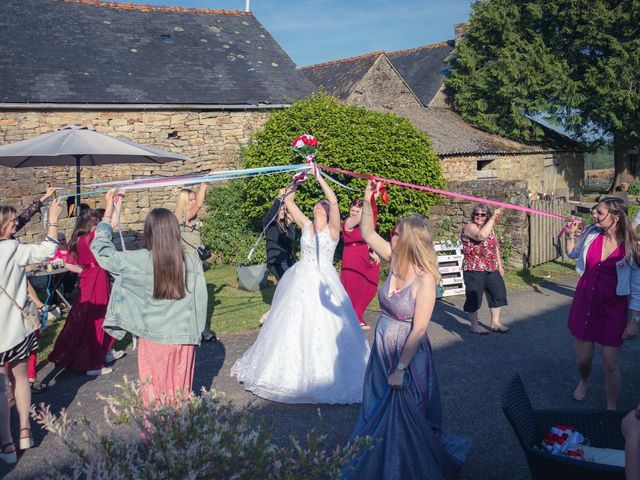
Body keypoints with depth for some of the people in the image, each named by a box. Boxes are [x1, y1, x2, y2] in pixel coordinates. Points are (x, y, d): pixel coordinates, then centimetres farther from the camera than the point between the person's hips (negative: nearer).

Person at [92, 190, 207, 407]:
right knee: (180, 394, 16)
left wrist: (108, 213, 6)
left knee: (154, 396, 14)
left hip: (153, 339, -2)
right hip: (184, 339, 2)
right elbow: (200, 299, 0)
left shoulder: (140, 260, -14)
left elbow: (101, 250, -2)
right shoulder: (191, 260, -8)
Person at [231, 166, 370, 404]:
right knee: (294, 325, 11)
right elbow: (288, 200, 6)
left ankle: (324, 374, 8)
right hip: (300, 281, 5)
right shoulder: (305, 225, 8)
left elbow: (334, 201, -19)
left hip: (322, 282, -4)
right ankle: (292, 370, 26)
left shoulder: (332, 230, -4)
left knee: (323, 325, -6)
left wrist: (318, 177, -20)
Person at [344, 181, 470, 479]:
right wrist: (367, 200, -3)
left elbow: (419, 329, -23)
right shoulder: (395, 261, -4)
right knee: (377, 414, 20)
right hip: (382, 351, 7)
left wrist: (400, 369, -20)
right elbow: (368, 234, 8)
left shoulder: (424, 279, -23)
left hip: (408, 355, -7)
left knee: (405, 418, 10)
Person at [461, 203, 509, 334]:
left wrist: (500, 266, 19)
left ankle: (495, 323, 26)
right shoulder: (469, 226, -12)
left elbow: (495, 248, 21)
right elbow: (481, 235, -34)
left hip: (492, 269, 8)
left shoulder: (490, 228, 13)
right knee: (474, 297, 0)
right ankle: (474, 326, 14)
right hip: (474, 270, -8)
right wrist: (493, 218, -31)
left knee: (498, 294, 12)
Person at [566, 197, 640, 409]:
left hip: (613, 308, -3)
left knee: (611, 363, 1)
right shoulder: (591, 233, -4)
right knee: (582, 359, 12)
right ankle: (584, 380, 46)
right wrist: (571, 235, 0)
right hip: (584, 302, 3)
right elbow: (573, 253, 18)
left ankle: (612, 409, 17)